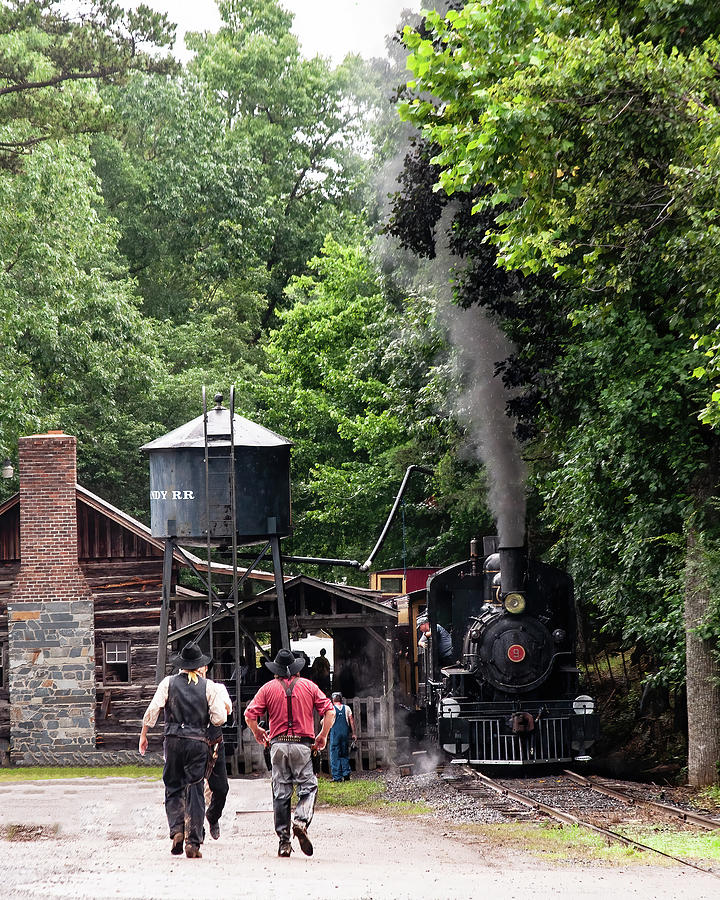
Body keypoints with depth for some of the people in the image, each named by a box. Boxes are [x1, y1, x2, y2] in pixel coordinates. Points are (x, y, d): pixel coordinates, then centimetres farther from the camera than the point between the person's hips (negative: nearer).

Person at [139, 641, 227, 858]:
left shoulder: (168, 682, 2)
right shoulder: (208, 686, 1)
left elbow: (152, 710, -4)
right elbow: (219, 718, -2)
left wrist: (143, 735, 5)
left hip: (174, 741, 0)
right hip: (198, 743, 0)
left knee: (173, 789, 12)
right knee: (195, 792, 4)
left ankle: (176, 830, -9)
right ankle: (193, 843, -1)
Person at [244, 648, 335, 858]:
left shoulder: (268, 688, 6)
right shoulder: (308, 686, 7)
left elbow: (249, 714, -1)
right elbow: (329, 711, 0)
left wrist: (257, 732, 17)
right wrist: (323, 736, 10)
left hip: (277, 744, 1)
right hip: (302, 745, -1)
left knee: (281, 793, 6)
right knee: (308, 787, 5)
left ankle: (284, 840, 5)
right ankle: (301, 821, -22)